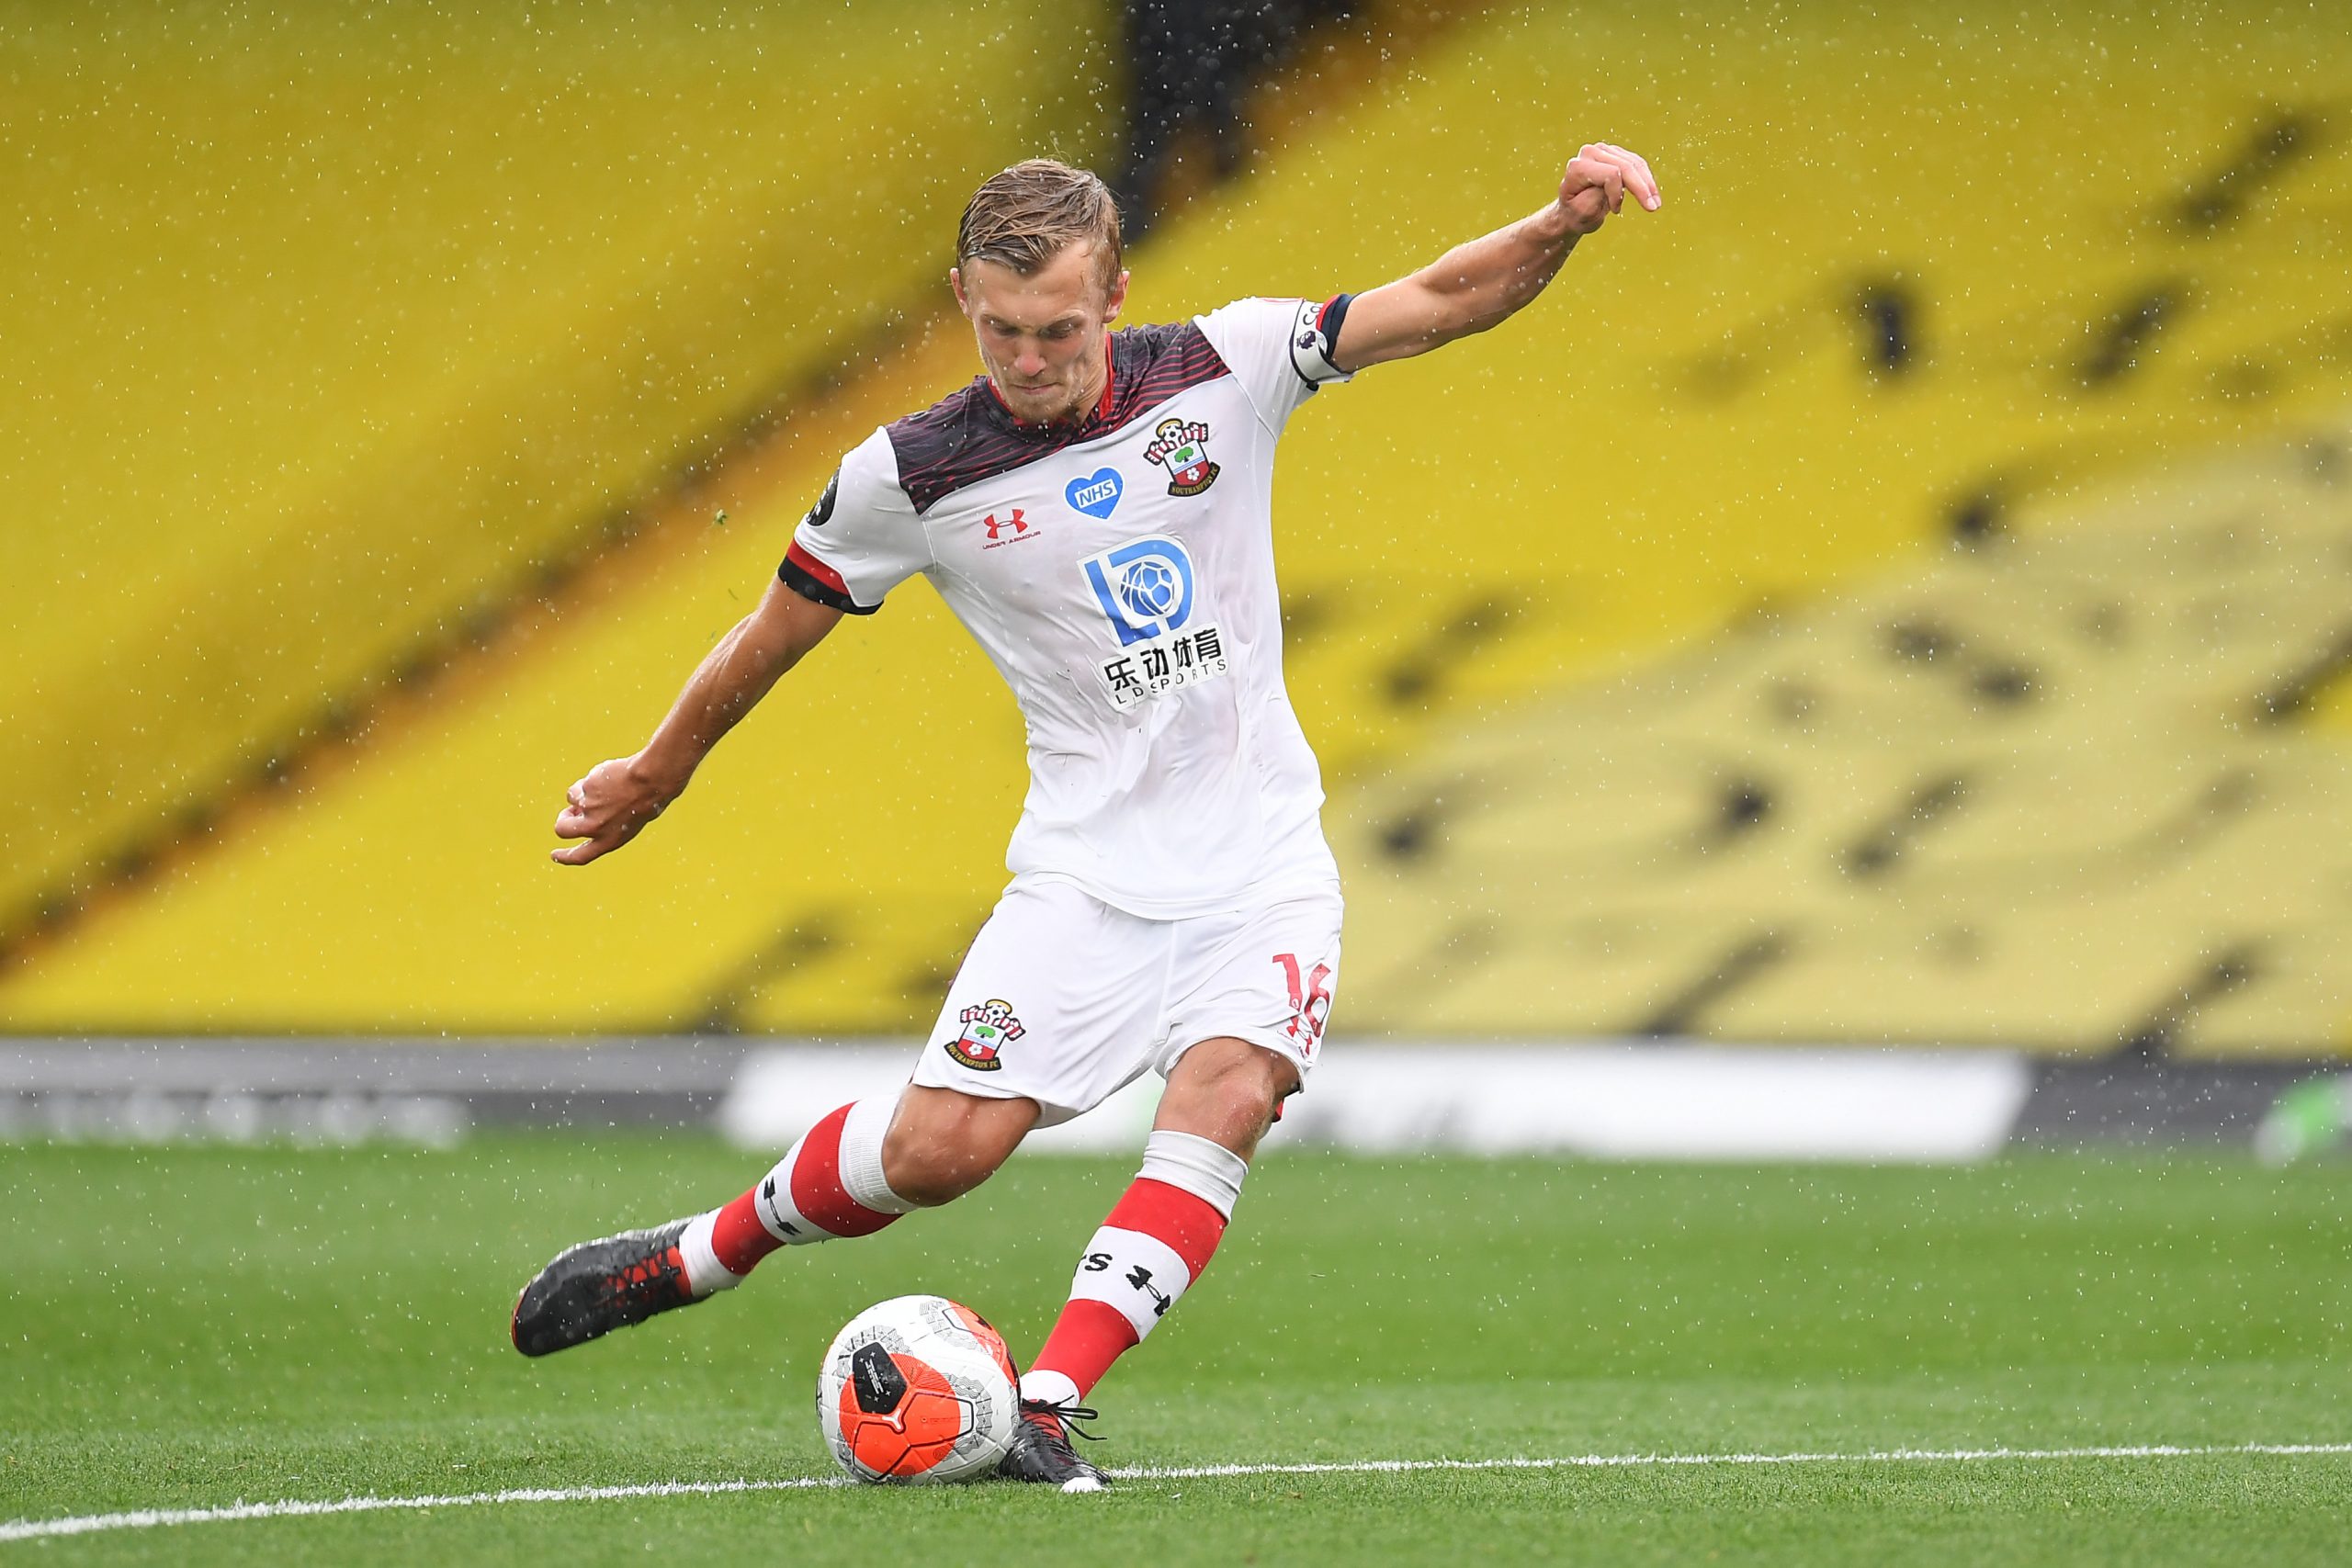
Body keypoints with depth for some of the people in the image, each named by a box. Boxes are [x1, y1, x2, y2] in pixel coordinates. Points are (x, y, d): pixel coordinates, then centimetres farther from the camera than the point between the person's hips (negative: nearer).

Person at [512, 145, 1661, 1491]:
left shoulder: (1227, 369, -5)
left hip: (1261, 862, 1)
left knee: (1226, 1097, -24)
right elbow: (776, 634, 8)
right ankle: (695, 1257, 15)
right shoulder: (912, 475, -7)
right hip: (1088, 866, -1)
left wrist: (1564, 224, -25)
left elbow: (1447, 302, -6)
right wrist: (659, 773, 20)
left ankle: (1049, 1406, -22)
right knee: (941, 1144, -11)